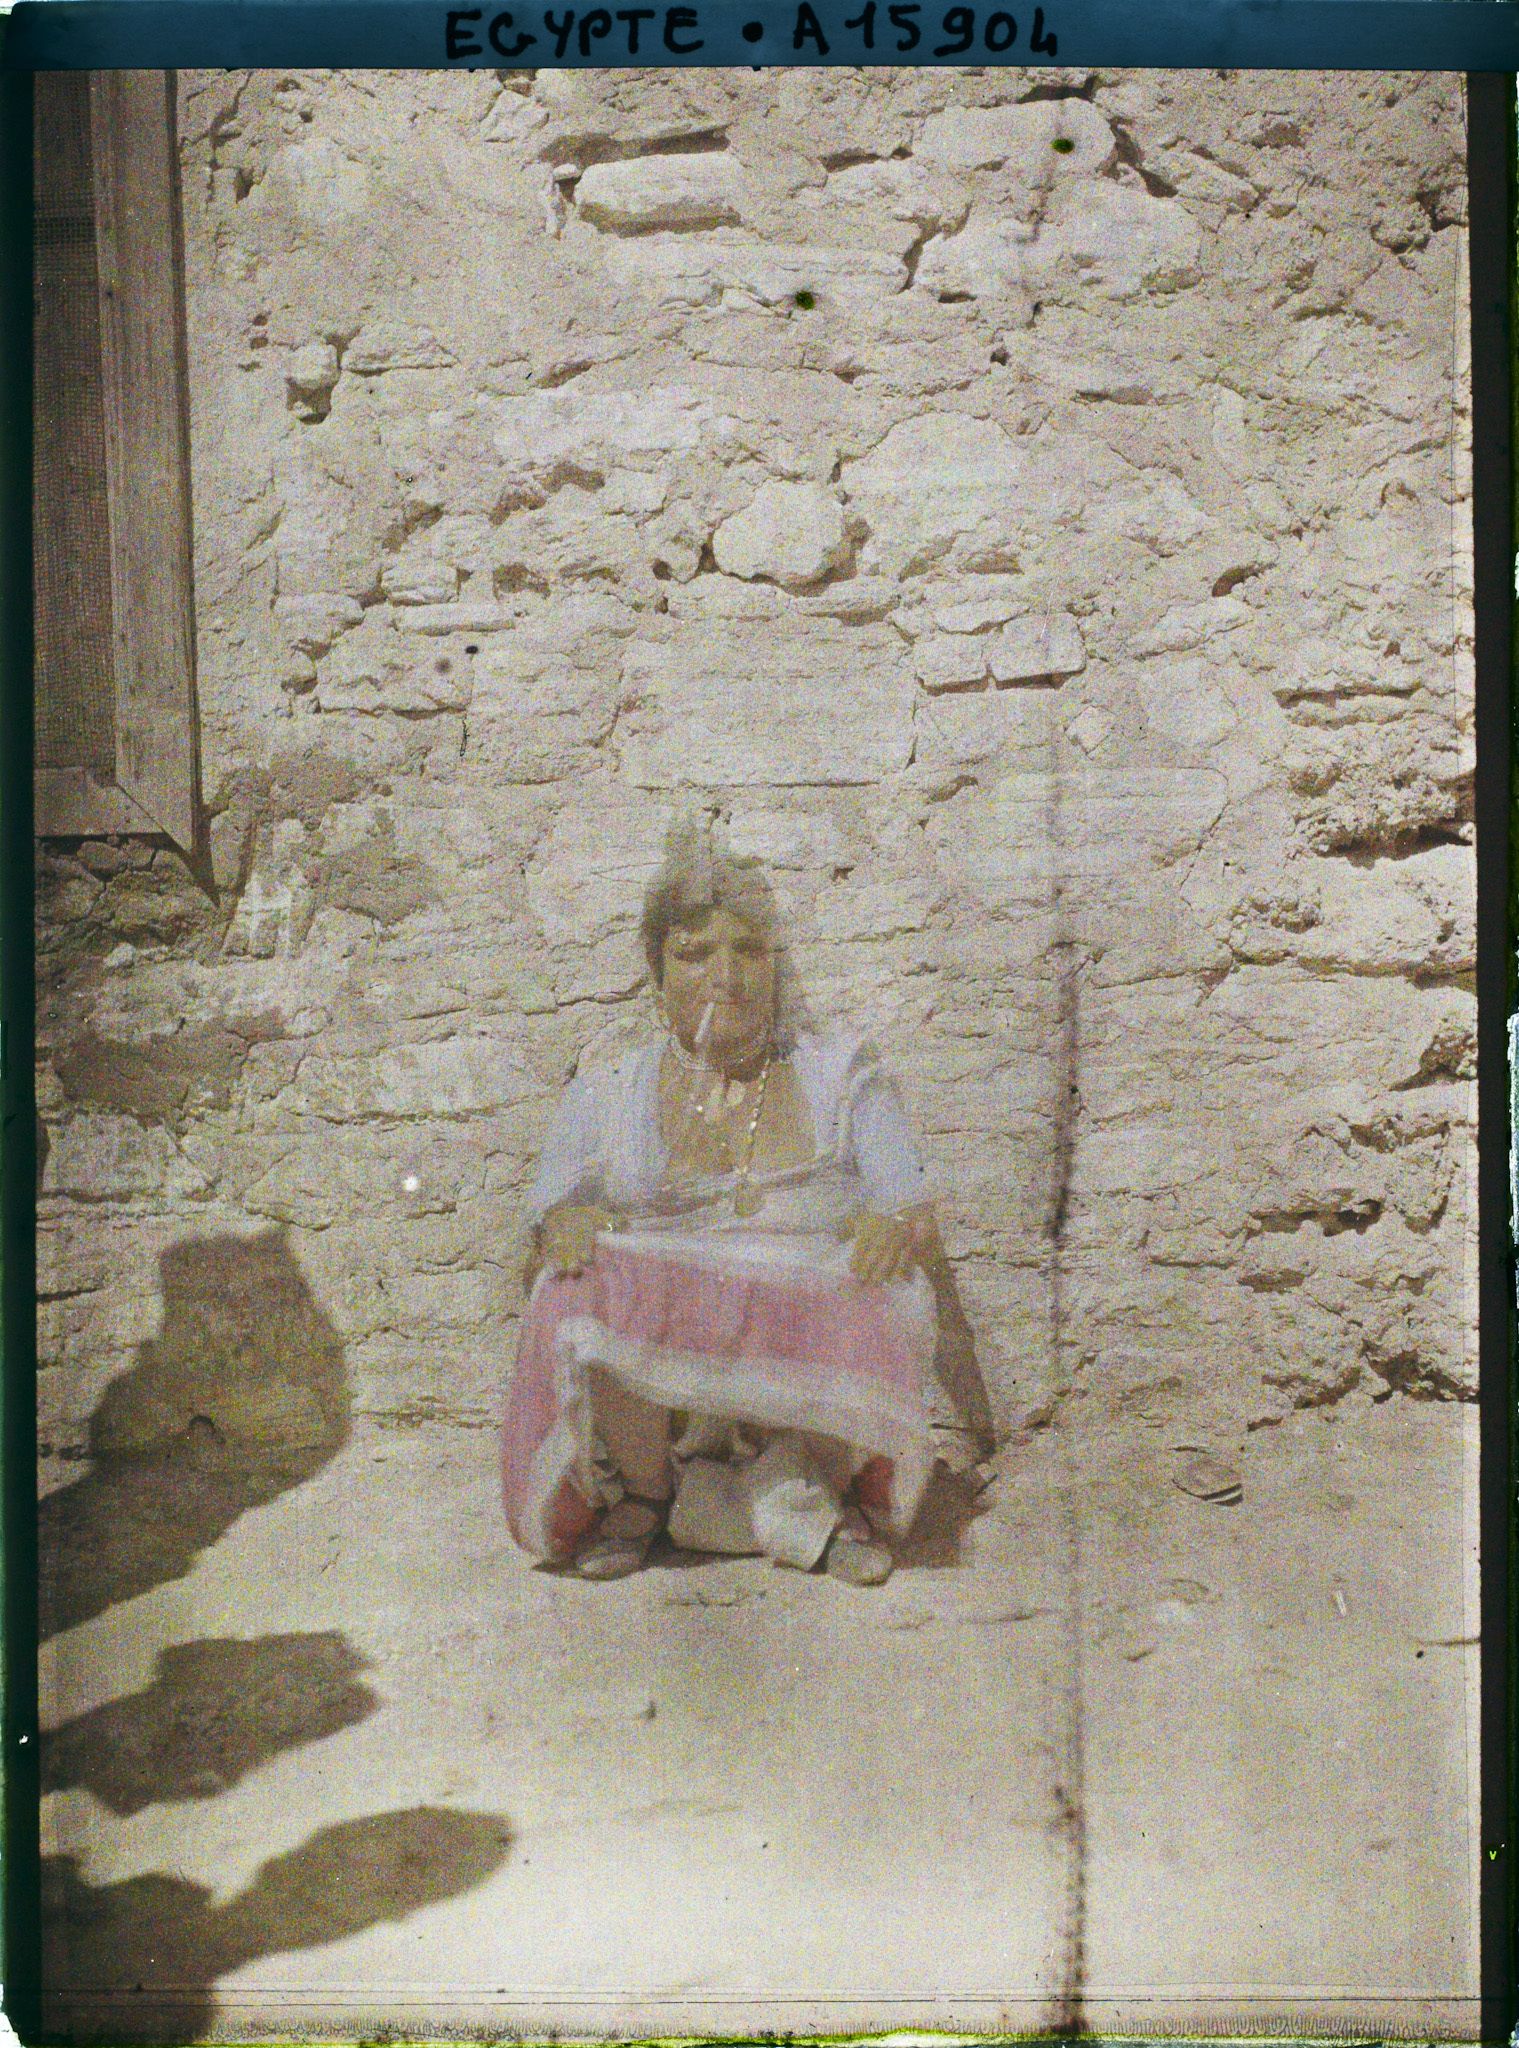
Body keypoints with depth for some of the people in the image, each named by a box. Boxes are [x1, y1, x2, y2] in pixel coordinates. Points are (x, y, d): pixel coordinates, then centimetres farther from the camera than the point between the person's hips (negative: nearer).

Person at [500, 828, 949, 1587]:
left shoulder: (841, 1075, 13)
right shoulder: (604, 1099, 13)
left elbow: (921, 1223, 5)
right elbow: (539, 1259, 6)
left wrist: (895, 1225, -19)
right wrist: (564, 1227, -18)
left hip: (811, 1323, 0)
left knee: (872, 1311, -33)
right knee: (588, 1291, -30)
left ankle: (831, 1493, -2)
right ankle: (641, 1493, -3)